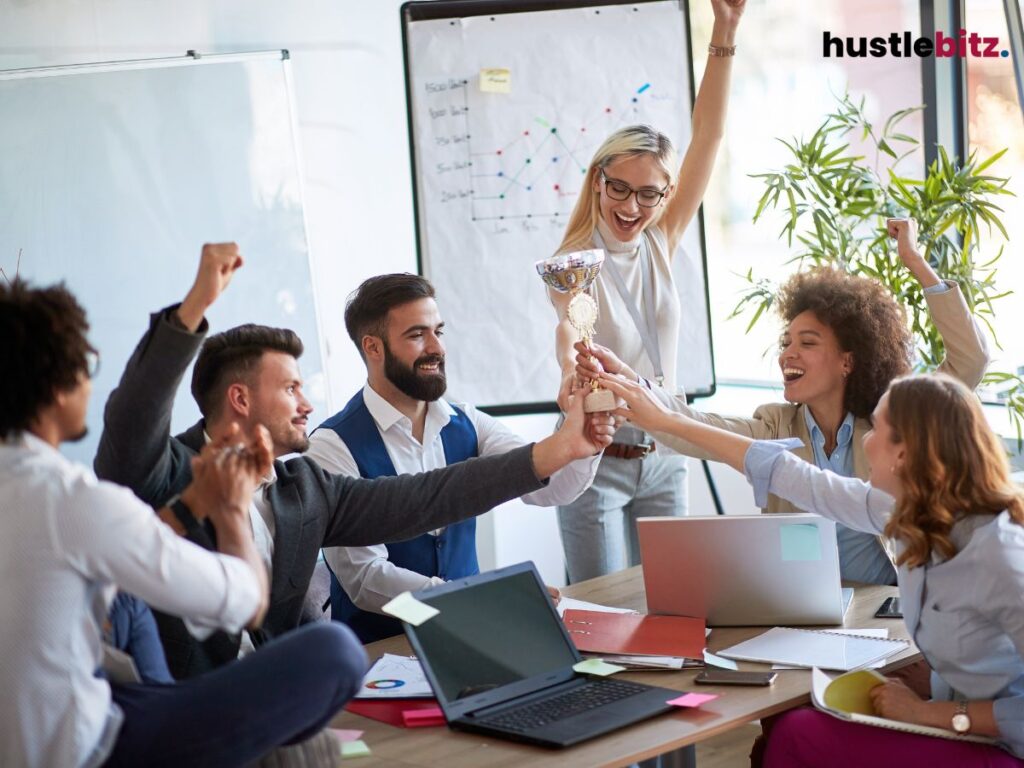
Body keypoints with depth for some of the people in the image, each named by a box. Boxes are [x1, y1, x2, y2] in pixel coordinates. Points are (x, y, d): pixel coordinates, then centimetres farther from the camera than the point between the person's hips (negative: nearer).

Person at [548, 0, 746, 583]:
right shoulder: (574, 262, -13)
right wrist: (572, 367, -61)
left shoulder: (660, 244, 1)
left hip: (664, 459, 5)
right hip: (595, 462, -5)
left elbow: (708, 137, -5)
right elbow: (567, 324, -37)